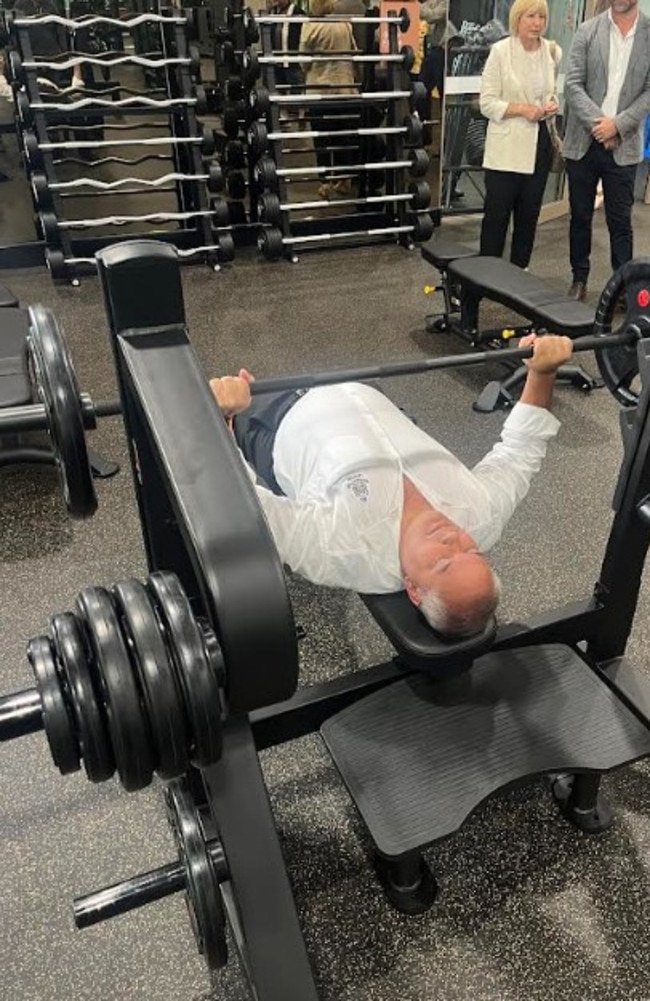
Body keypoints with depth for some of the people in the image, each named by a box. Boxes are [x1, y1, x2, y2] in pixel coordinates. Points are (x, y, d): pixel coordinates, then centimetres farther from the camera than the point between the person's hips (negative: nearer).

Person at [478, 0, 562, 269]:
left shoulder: (554, 52, 5)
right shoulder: (500, 51, -7)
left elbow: (560, 91, 17)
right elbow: (487, 103, -8)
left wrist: (555, 104, -5)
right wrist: (521, 109, -19)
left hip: (540, 143, 5)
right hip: (506, 147, -4)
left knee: (529, 214, 12)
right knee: (497, 213, -1)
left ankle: (519, 272, 24)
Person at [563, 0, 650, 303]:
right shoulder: (587, 31, 3)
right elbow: (573, 84, -4)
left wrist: (617, 125, -14)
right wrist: (597, 123, -13)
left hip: (623, 146, -1)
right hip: (583, 142, 1)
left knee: (620, 221, 2)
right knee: (580, 217, 9)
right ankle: (579, 278, 23)